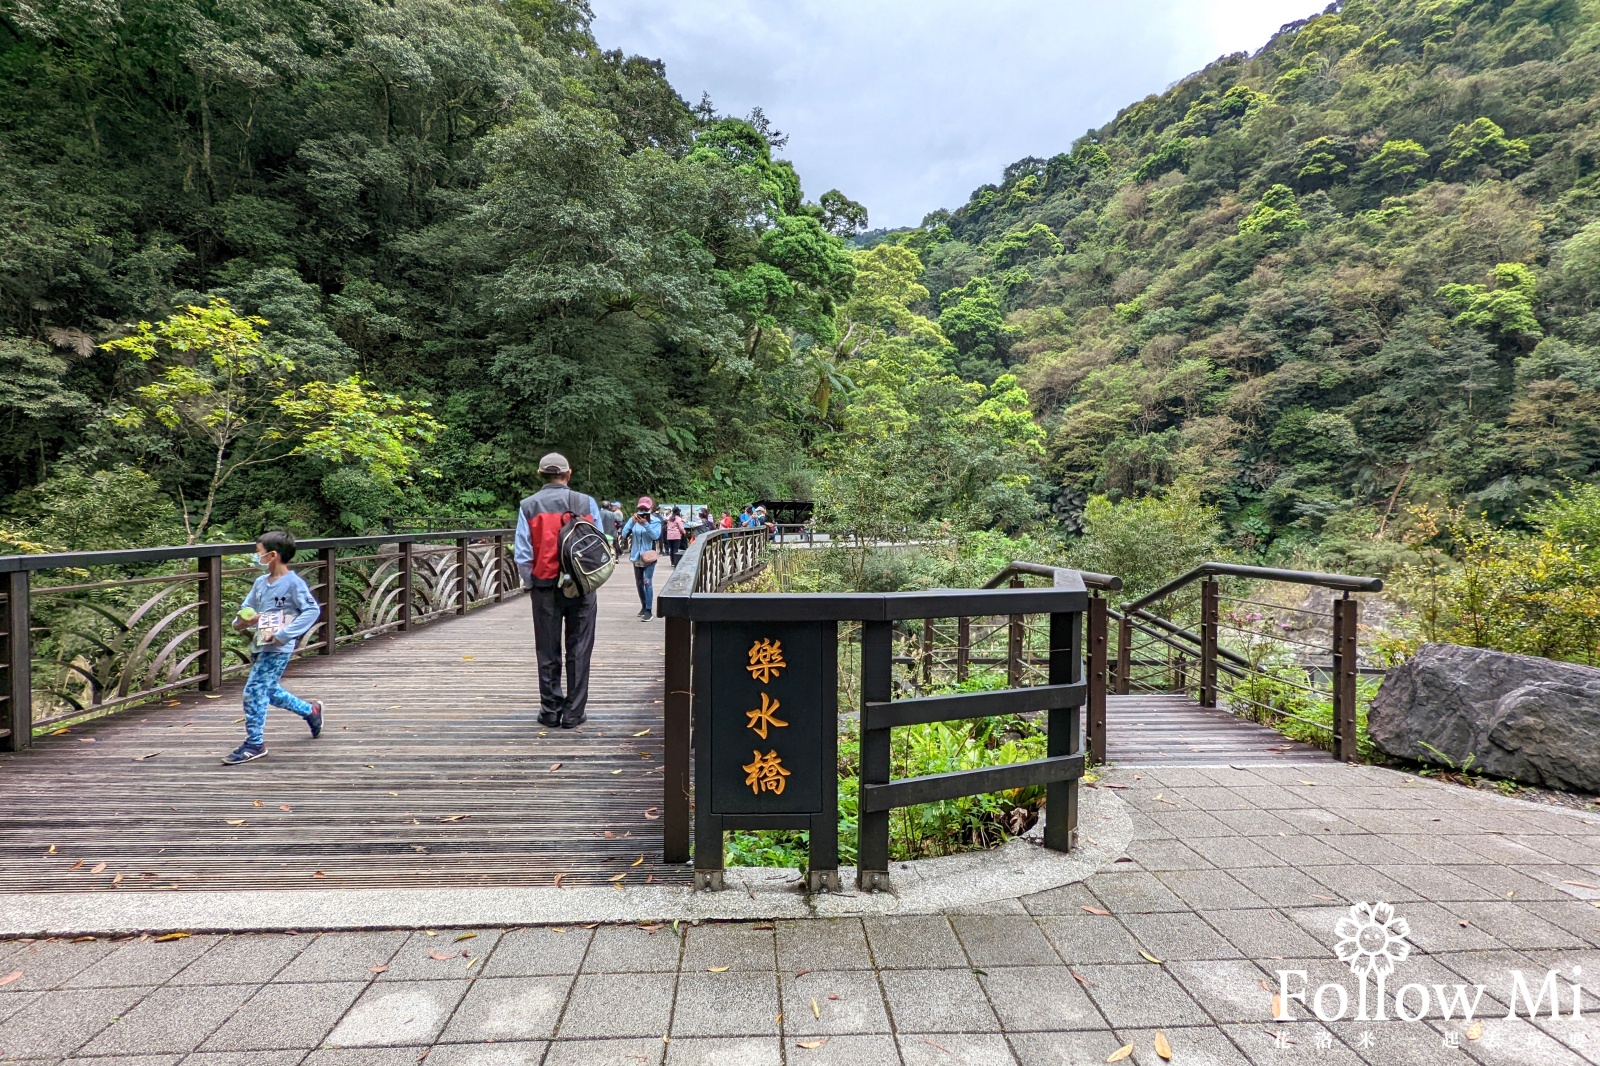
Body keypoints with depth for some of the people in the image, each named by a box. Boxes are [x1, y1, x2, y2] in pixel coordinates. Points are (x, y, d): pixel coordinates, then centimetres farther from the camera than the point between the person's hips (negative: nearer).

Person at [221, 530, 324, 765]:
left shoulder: (293, 582, -14)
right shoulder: (260, 583, 10)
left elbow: (312, 610, -20)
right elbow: (245, 611, 18)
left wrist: (284, 634, -23)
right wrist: (242, 621, -6)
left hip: (278, 649, -9)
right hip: (259, 646, 9)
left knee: (254, 690, -8)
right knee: (270, 690, 19)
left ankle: (255, 743, 2)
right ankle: (310, 710, 38)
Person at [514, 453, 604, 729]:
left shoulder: (529, 506, -2)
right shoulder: (586, 503, -3)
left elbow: (523, 554, -4)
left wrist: (530, 585, 9)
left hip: (545, 587, 1)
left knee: (548, 652, 12)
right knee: (579, 651, 8)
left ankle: (550, 711, 19)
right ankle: (574, 713, 12)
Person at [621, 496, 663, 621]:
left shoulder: (655, 521, -7)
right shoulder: (633, 519, -1)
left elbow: (656, 536, -20)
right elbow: (624, 534, -8)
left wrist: (645, 524, -29)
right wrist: (632, 522, -21)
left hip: (649, 556, -4)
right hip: (636, 556, 4)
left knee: (647, 582, -12)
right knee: (639, 583, 14)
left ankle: (648, 610, -9)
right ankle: (643, 606, 30)